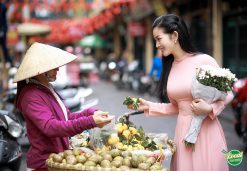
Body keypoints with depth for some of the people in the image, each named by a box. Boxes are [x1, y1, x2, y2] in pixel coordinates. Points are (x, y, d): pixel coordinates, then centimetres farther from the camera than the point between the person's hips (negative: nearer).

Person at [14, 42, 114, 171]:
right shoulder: (31, 96, -19)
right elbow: (51, 127, -29)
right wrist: (90, 122, -34)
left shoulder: (47, 89, 11)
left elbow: (66, 117, 15)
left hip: (58, 158, 9)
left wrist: (91, 113, -3)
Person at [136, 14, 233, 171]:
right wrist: (149, 107, 7)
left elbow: (227, 94, -4)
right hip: (183, 130, 5)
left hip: (207, 130, -5)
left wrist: (210, 109, -18)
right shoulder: (169, 67, 7)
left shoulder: (204, 61, -12)